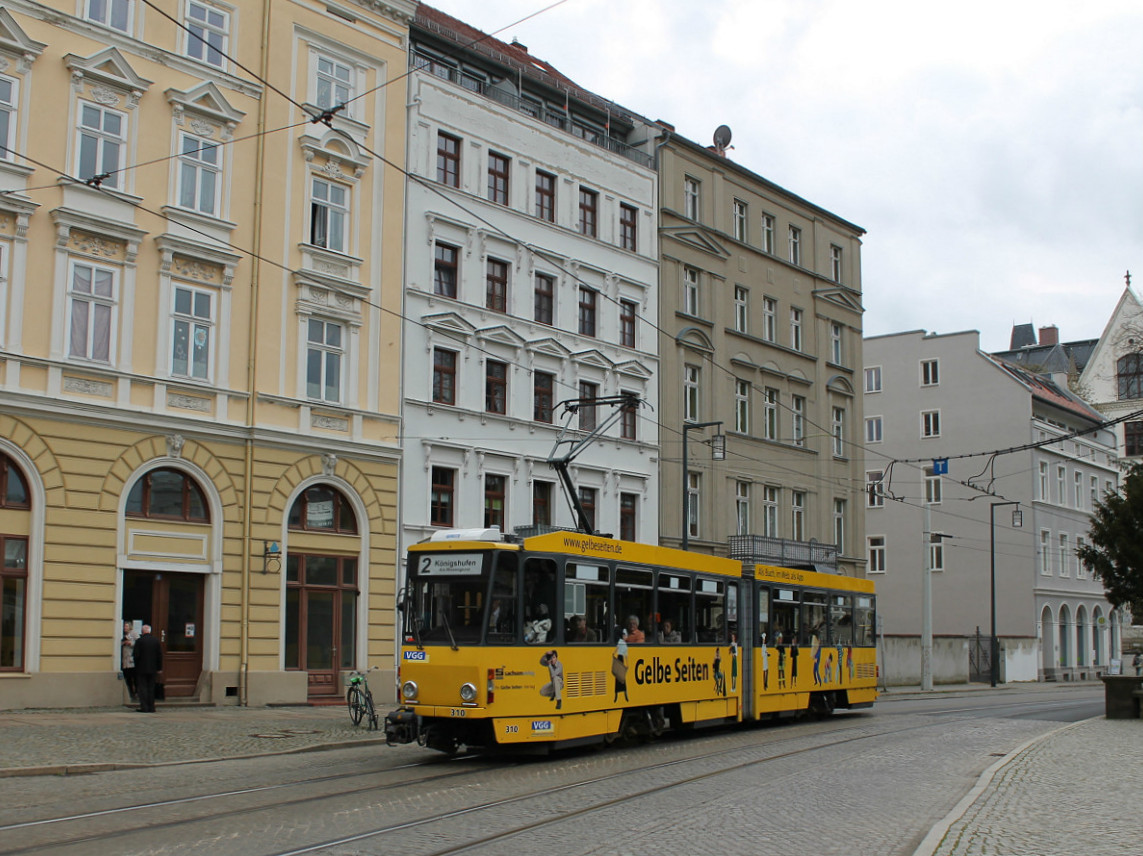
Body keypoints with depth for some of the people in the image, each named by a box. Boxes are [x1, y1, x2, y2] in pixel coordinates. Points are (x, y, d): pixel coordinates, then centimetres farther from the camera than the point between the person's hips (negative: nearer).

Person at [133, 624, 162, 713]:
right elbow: (160, 655, 4)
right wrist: (159, 668, 10)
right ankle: (151, 707, 8)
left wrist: (136, 666, 5)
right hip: (153, 669, 4)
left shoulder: (139, 641, -9)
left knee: (142, 688, 1)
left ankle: (144, 707, -4)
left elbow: (136, 655, -10)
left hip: (141, 669, -4)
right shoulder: (156, 641, 2)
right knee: (151, 688, 10)